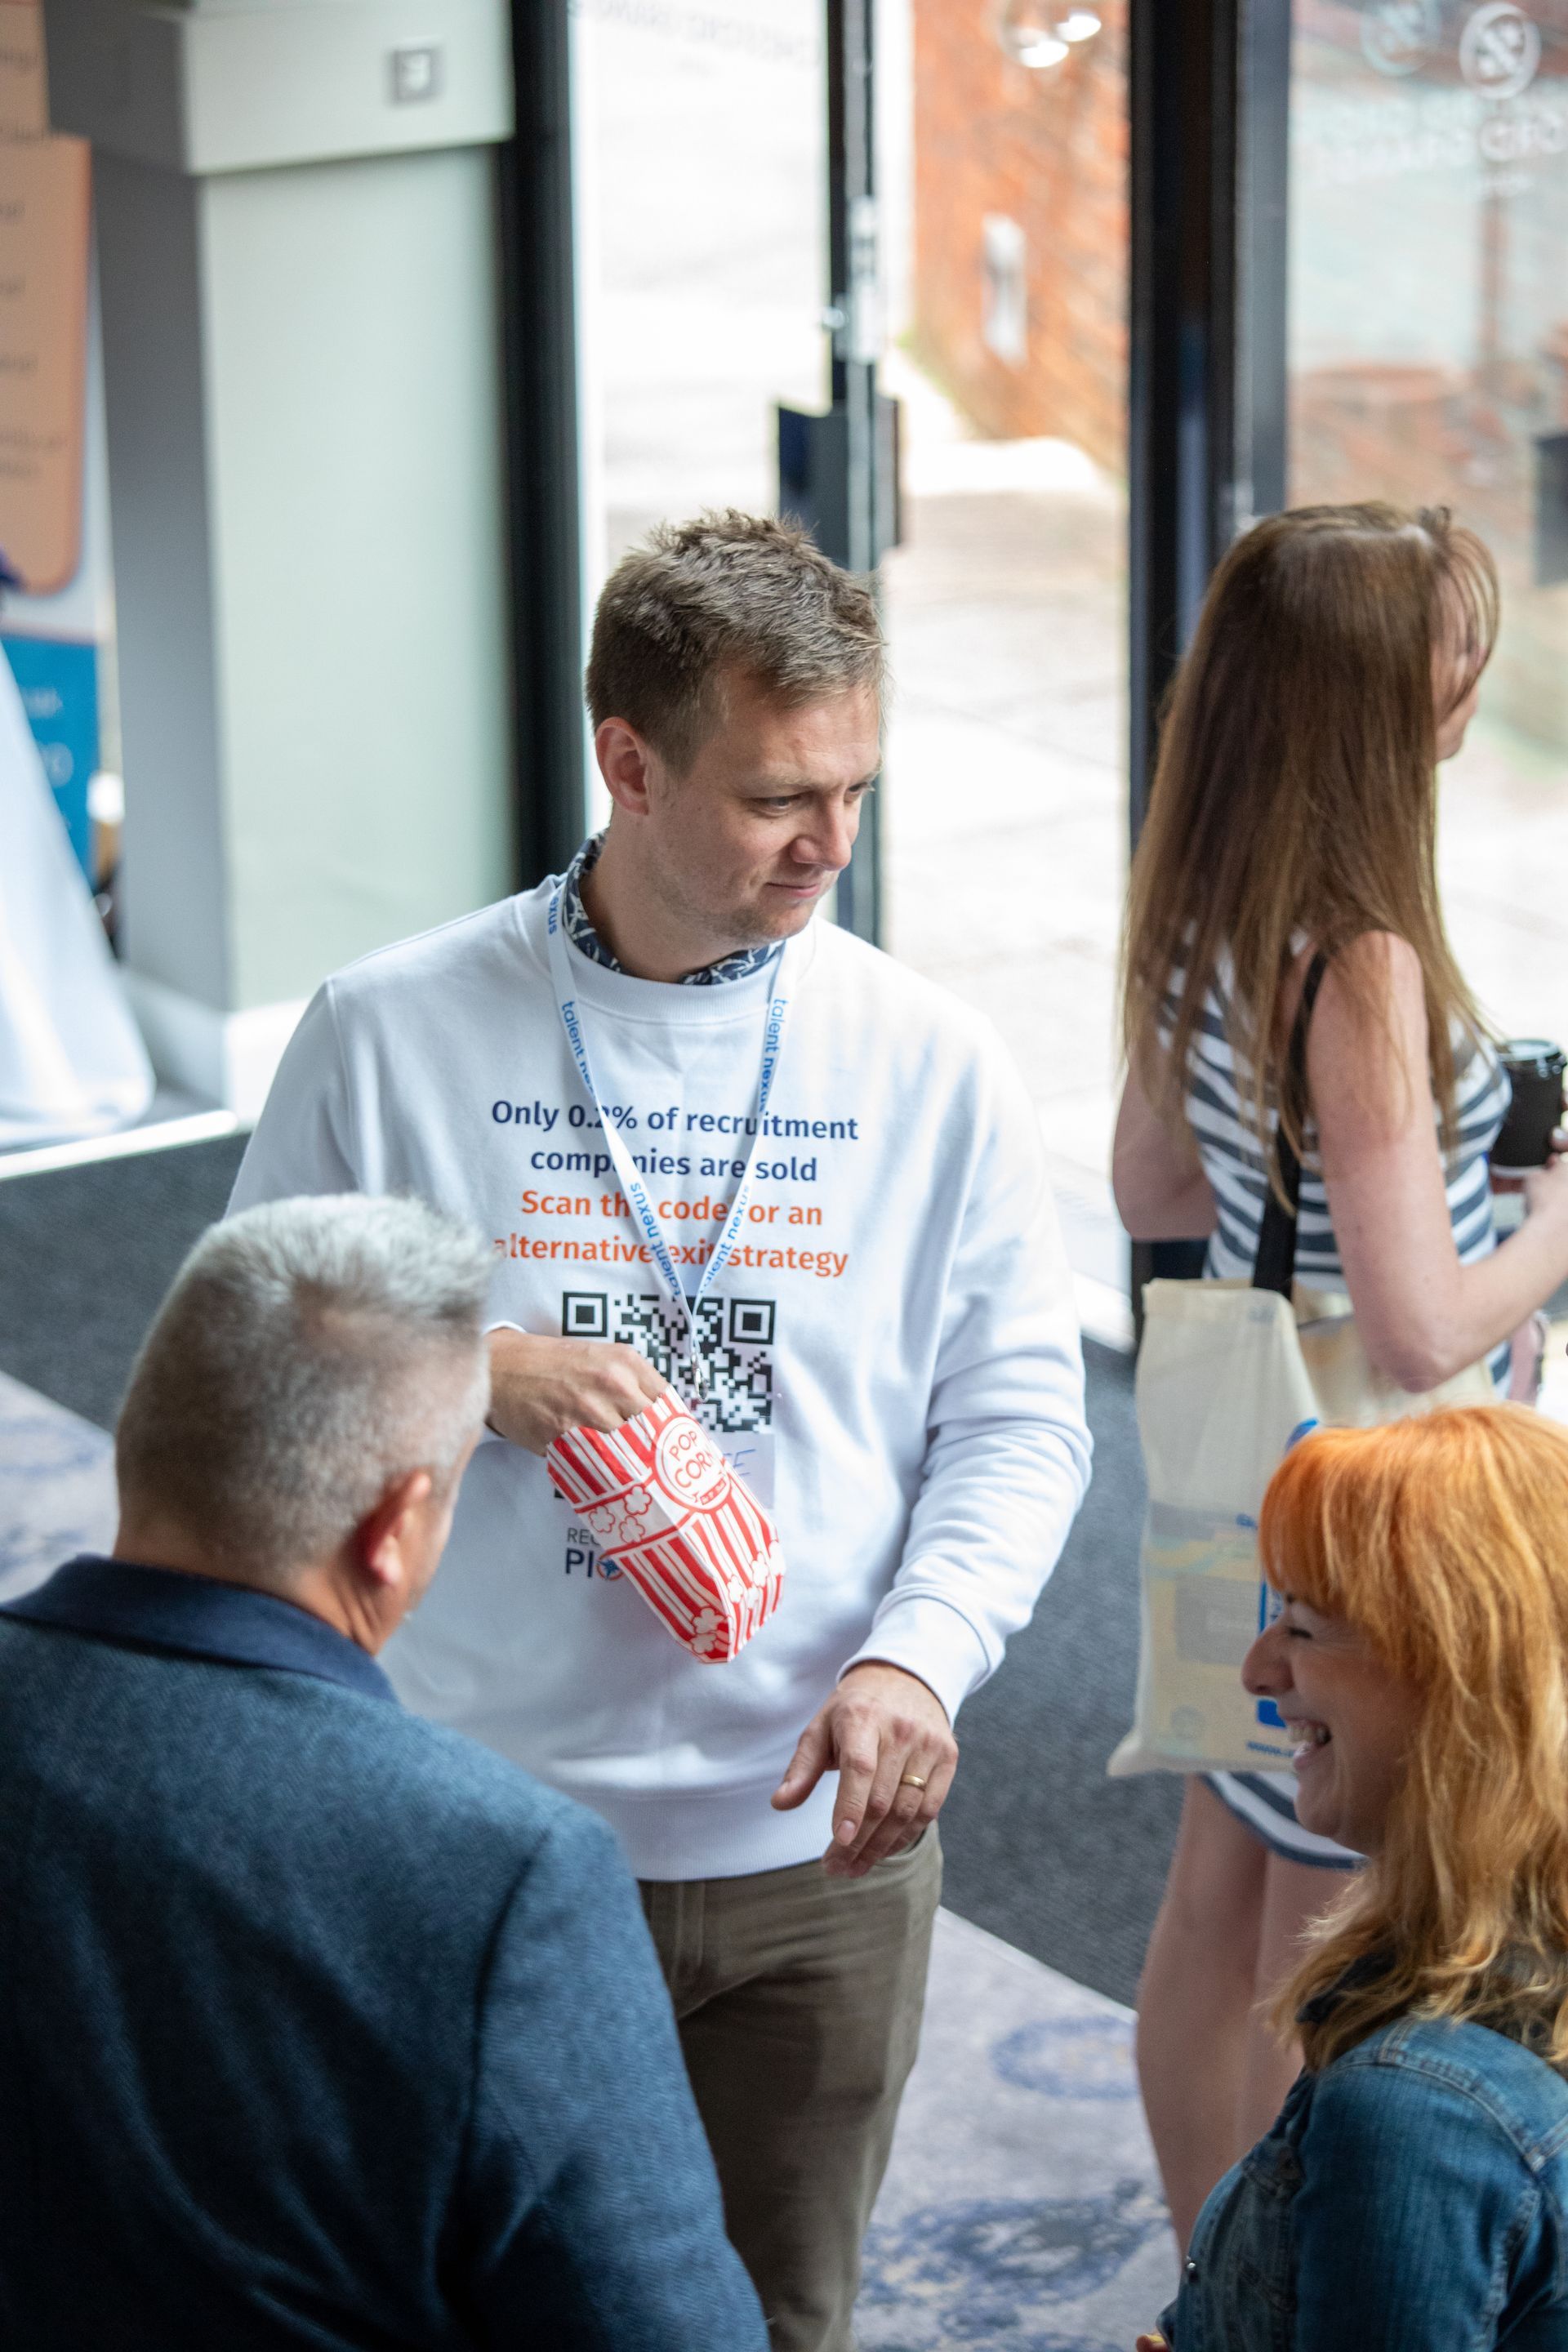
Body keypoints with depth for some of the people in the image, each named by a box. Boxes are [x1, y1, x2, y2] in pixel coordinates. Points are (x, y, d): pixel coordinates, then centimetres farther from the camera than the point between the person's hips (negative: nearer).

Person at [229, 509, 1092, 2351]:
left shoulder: (929, 1064, -1)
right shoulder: (392, 1034, -5)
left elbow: (1017, 1417, 2)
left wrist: (913, 1656, -15)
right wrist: (468, 1371, -16)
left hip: (821, 1849, 2)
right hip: (483, 1846, -1)